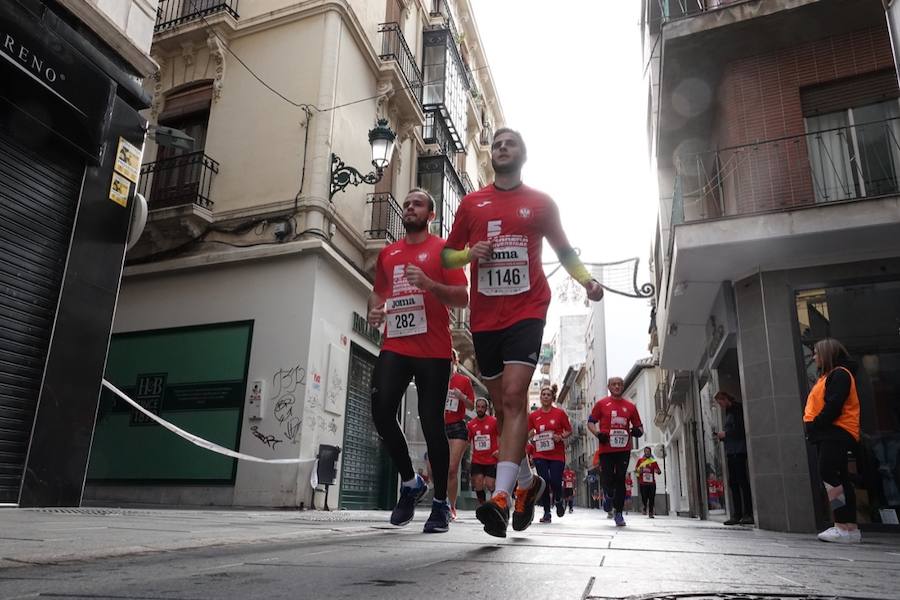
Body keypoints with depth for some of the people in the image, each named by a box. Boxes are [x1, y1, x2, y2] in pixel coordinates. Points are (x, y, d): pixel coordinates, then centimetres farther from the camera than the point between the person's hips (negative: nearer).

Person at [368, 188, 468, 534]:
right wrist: (374, 311, 6)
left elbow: (463, 297, -3)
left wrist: (429, 284, -19)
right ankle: (410, 482, 13)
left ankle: (441, 502, 13)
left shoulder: (442, 249, 3)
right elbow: (378, 291, 28)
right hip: (395, 347, 4)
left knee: (431, 422, -2)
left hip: (433, 351, -4)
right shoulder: (387, 253, 18)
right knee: (381, 411, -11)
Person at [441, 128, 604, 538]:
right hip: (484, 317, 3)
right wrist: (470, 253, -7)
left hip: (526, 312, -3)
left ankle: (501, 497, -20)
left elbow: (564, 249, 15)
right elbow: (447, 256, 15)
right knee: (503, 406, 10)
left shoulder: (542, 203, 10)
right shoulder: (471, 203, 13)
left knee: (513, 397, -18)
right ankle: (527, 482, 30)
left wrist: (586, 280, -3)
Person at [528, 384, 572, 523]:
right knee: (544, 482, -5)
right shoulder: (533, 415, 6)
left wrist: (561, 437, -13)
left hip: (557, 454, -1)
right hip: (540, 454, 1)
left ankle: (559, 502, 26)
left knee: (555, 482, -8)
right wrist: (532, 436, -7)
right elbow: (529, 434, 16)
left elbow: (569, 431, 6)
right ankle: (547, 513, 9)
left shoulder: (560, 413, 0)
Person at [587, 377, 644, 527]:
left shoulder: (630, 406, 11)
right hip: (606, 449, -1)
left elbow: (638, 425, 18)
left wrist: (638, 430, -6)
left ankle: (618, 512, 8)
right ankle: (608, 497, 33)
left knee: (620, 480, 0)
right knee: (608, 479, 0)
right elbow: (590, 422, 7)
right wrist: (597, 434, -11)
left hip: (624, 449, 1)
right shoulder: (601, 404, 5)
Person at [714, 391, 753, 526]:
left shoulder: (737, 409, -6)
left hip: (738, 451, -9)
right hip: (731, 452, 9)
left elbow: (740, 430, -15)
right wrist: (722, 436, 7)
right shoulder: (729, 412, 21)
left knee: (742, 481, -10)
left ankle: (749, 514, -8)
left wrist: (725, 434, -10)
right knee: (733, 483, 6)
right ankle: (737, 515, 8)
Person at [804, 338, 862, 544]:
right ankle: (850, 527, 11)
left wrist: (814, 426, -16)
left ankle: (844, 526, -15)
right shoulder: (827, 376, 23)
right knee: (840, 478, 8)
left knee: (828, 474, -16)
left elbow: (833, 406, -19)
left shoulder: (839, 374, -8)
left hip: (836, 434, -10)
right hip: (828, 435, 10)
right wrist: (813, 428, 9)